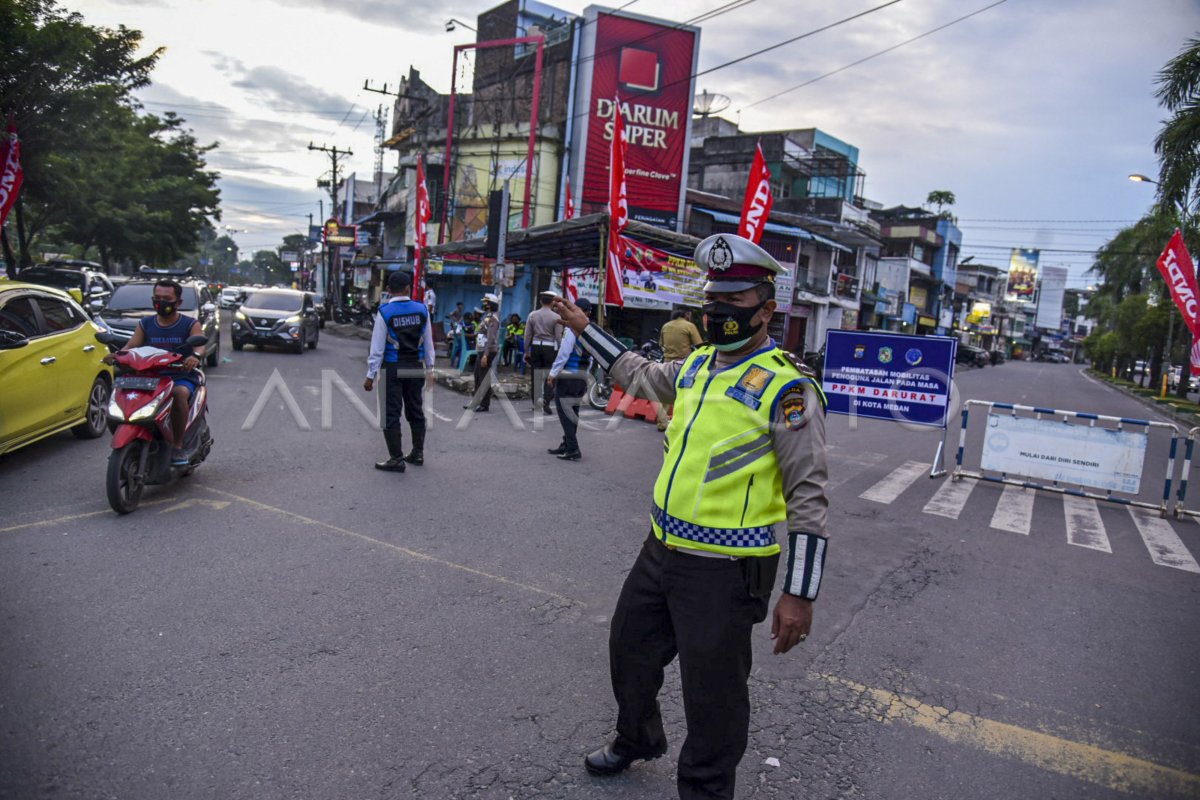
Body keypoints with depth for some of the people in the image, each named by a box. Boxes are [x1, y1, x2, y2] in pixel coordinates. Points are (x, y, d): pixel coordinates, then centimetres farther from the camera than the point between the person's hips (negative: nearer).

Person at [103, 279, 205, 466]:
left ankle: (178, 446, -30)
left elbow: (200, 345, -16)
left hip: (182, 376, -3)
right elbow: (130, 346, 1)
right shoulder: (145, 324, 16)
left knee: (180, 393, -37)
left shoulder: (191, 324, 4)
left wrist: (195, 356, -41)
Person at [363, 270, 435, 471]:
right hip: (416, 368, 4)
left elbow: (377, 347, -9)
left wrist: (370, 375, -4)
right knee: (415, 410, 16)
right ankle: (417, 453, 26)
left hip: (392, 368, -4)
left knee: (391, 413, 3)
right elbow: (428, 342, 7)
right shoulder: (422, 310, 1)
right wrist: (430, 368, 17)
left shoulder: (384, 312, -10)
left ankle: (396, 458, 6)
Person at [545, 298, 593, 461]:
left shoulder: (573, 328, -15)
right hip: (582, 377, 8)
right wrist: (585, 375, 18)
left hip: (568, 376, -8)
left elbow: (564, 353, -16)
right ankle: (566, 445, 24)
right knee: (571, 412, 16)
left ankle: (573, 449, -5)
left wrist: (553, 373, -10)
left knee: (566, 413, -3)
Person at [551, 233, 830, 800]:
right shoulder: (696, 365, 6)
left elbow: (807, 498, -16)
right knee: (629, 647, 25)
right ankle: (637, 740, 52)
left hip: (727, 569, -8)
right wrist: (585, 331, 29)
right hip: (661, 550, 8)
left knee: (712, 694, 8)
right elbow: (640, 375, 28)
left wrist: (799, 594, -17)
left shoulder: (786, 387, -16)